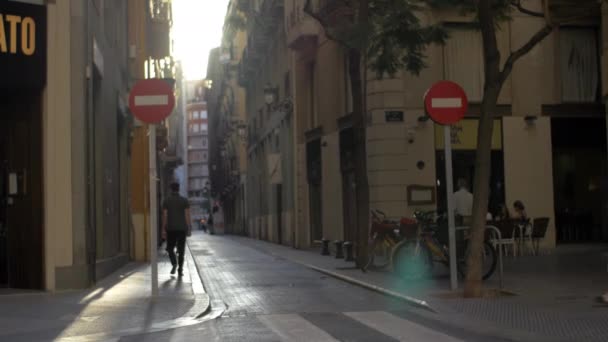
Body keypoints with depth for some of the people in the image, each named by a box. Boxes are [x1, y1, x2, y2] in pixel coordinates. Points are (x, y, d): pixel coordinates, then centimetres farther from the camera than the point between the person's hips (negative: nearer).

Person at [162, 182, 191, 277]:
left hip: (170, 229, -1)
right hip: (182, 229, 1)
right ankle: (180, 270, 3)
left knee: (170, 248, 12)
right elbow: (187, 215, -3)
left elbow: (164, 216, -4)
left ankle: (174, 263, -12)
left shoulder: (166, 201, -1)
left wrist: (163, 230, -2)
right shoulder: (184, 200, 0)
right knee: (181, 250, 7)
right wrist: (189, 229, 0)